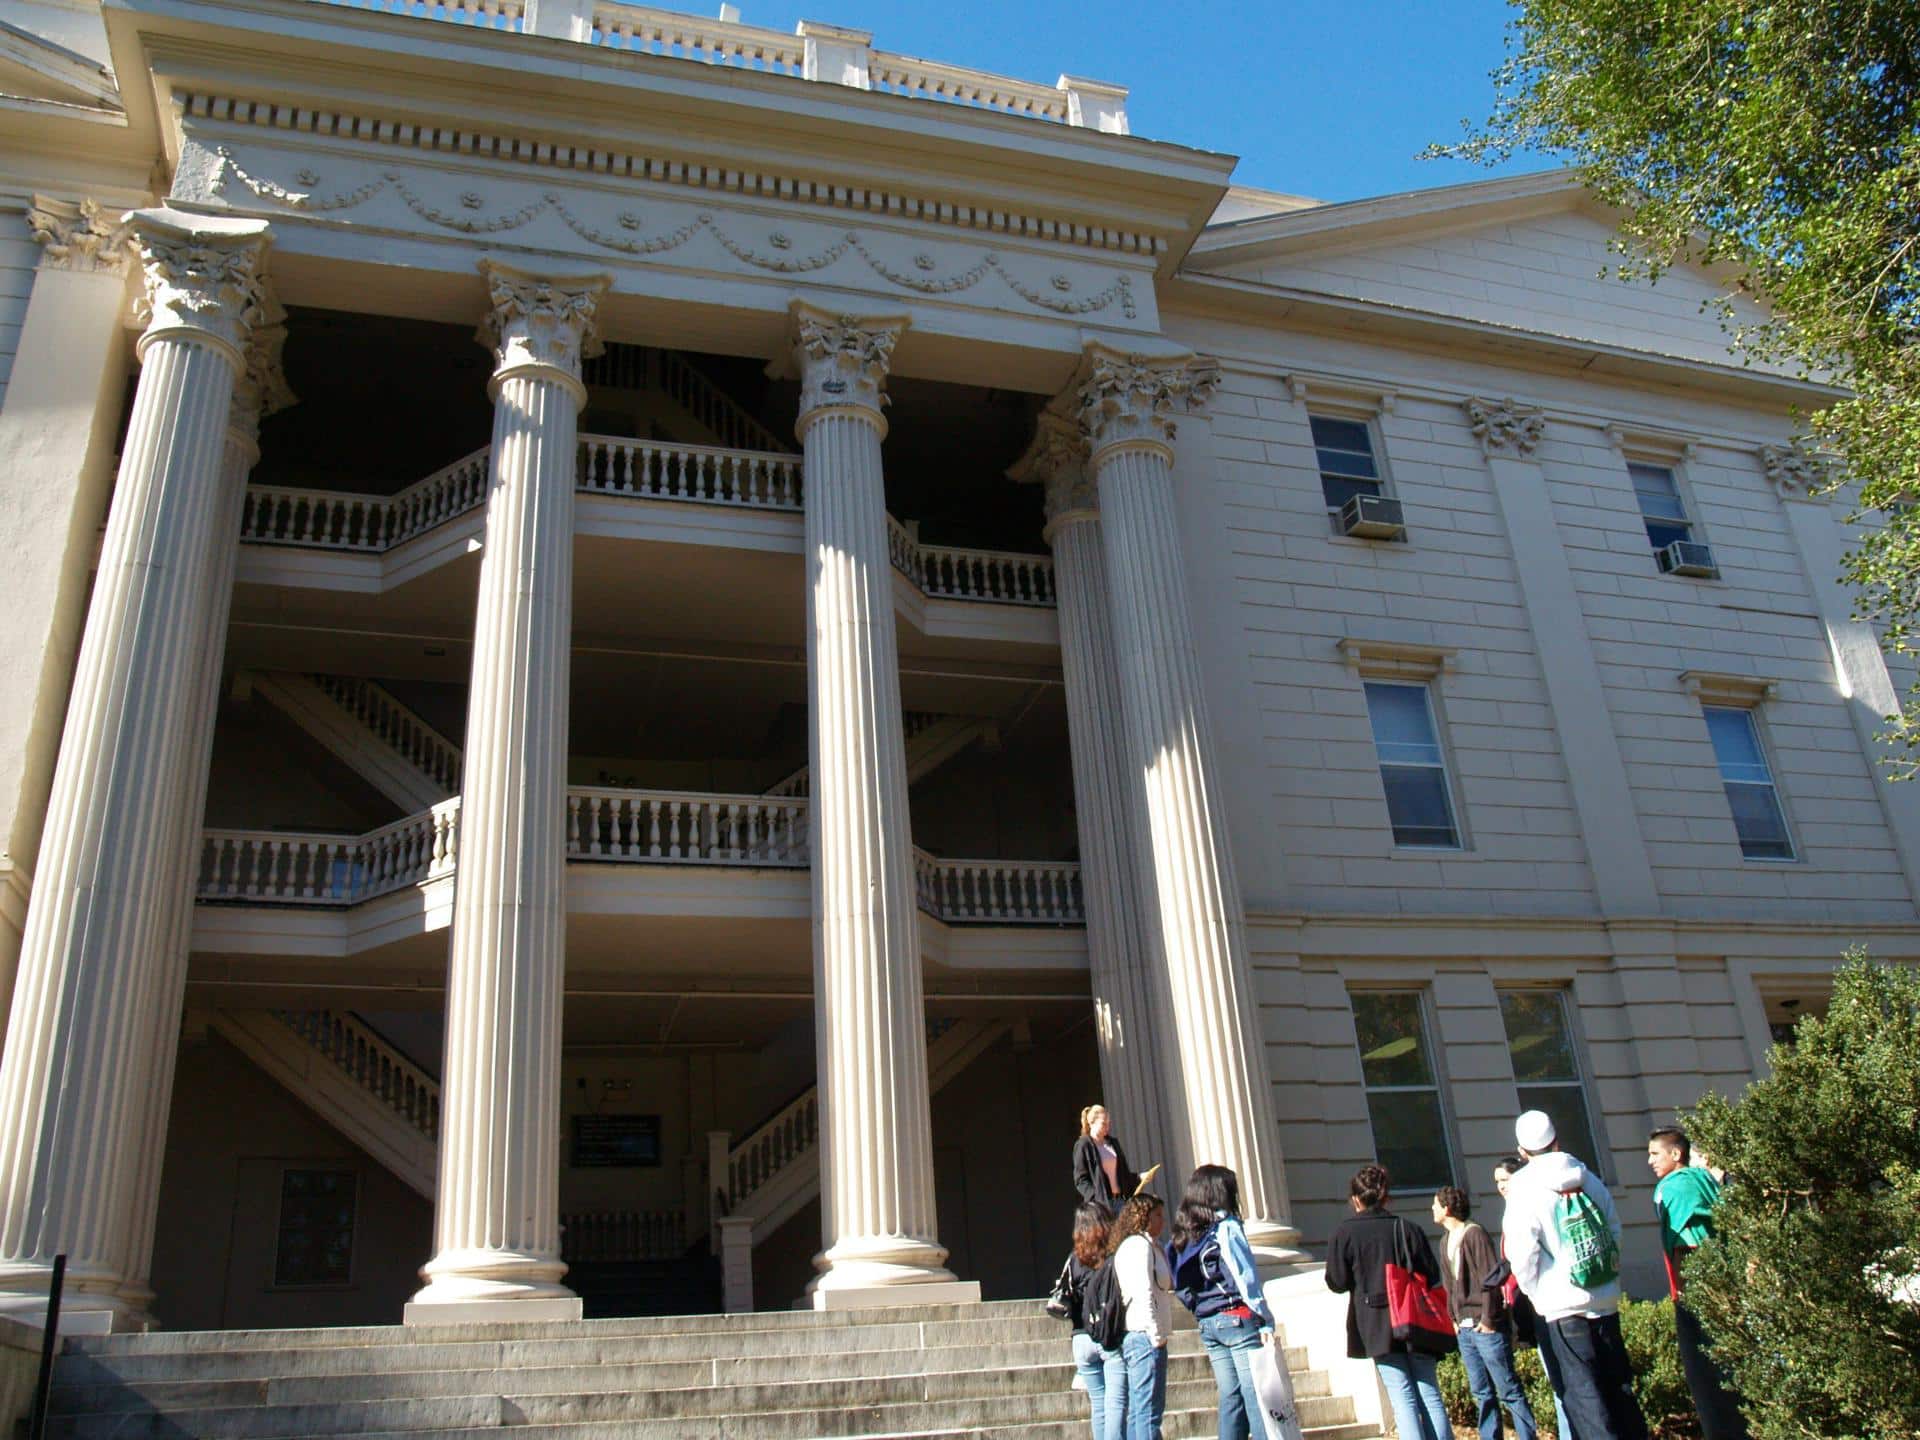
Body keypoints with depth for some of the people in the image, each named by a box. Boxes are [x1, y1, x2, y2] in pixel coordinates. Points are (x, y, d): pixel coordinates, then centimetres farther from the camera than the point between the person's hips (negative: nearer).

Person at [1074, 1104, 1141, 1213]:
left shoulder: (1113, 1143, 14)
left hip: (1119, 1199, 6)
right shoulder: (1083, 1146, -6)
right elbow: (1081, 1180, -8)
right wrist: (1097, 1198, -19)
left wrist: (1139, 1177, 1)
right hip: (1101, 1202, -6)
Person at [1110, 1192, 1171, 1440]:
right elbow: (1143, 1294, -19)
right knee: (1148, 1412, -10)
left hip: (1132, 1336, 10)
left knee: (1137, 1411, 11)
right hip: (1145, 1337, -10)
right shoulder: (1140, 1244, -10)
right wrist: (1156, 1335, -16)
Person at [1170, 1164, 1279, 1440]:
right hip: (1237, 1318, -7)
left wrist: (1202, 1313, 18)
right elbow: (1246, 1278, -11)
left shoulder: (1184, 1234, 11)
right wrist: (1266, 1321, -8)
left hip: (1206, 1324, 7)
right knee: (1257, 1396, -5)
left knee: (1230, 1397, 11)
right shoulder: (1226, 1227, -9)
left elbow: (1181, 1285, 12)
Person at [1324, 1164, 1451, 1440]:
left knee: (1403, 1397, 0)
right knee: (1430, 1394, 8)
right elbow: (1432, 1275, 3)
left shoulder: (1345, 1233, -4)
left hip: (1377, 1326, -2)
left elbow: (1337, 1282, -5)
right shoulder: (1408, 1229, 2)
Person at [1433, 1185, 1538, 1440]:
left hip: (1485, 1327, -8)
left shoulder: (1474, 1234, -10)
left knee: (1509, 1390, -4)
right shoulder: (1447, 1240, 15)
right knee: (1482, 1393, 11)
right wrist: (1454, 1317, 11)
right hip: (1465, 1329, 8)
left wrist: (1488, 1318, -16)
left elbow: (1491, 1277, -15)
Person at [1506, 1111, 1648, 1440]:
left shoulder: (1524, 1190, -10)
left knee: (1584, 1392, 0)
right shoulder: (1588, 1178, 3)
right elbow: (1615, 1231, 9)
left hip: (1564, 1305, -5)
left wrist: (1538, 1294, 2)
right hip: (1606, 1301, 5)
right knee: (1619, 1387, 16)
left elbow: (1522, 1255, -13)